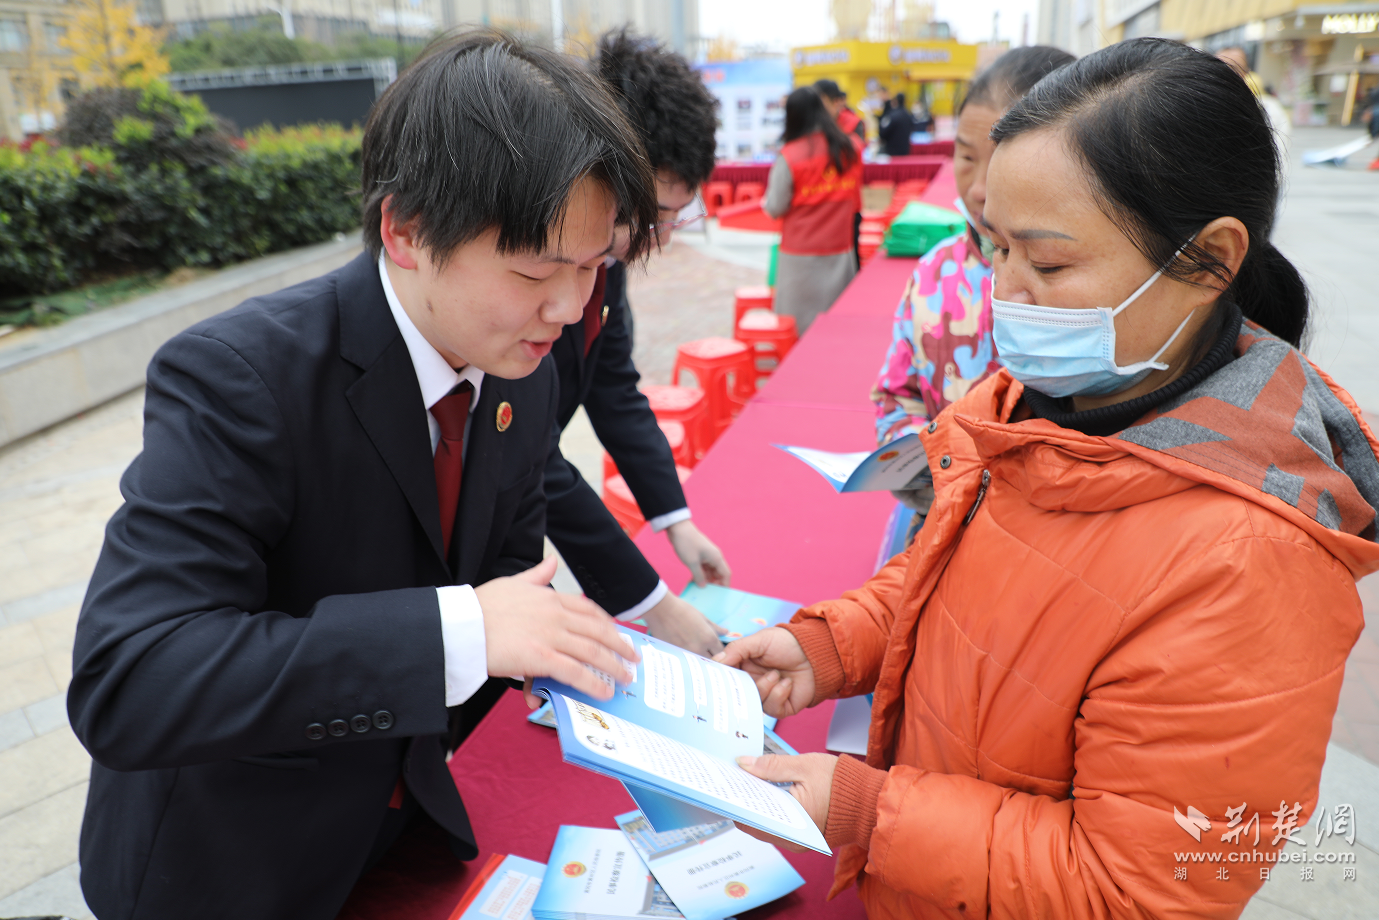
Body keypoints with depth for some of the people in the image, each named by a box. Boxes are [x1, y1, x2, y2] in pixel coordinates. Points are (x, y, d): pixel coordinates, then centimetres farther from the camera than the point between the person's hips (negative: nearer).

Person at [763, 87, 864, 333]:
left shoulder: (789, 156, -14)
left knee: (800, 326, 5)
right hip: (840, 250, 4)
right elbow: (856, 201, 11)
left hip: (801, 255, -4)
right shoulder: (851, 148, -1)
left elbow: (775, 209, -9)